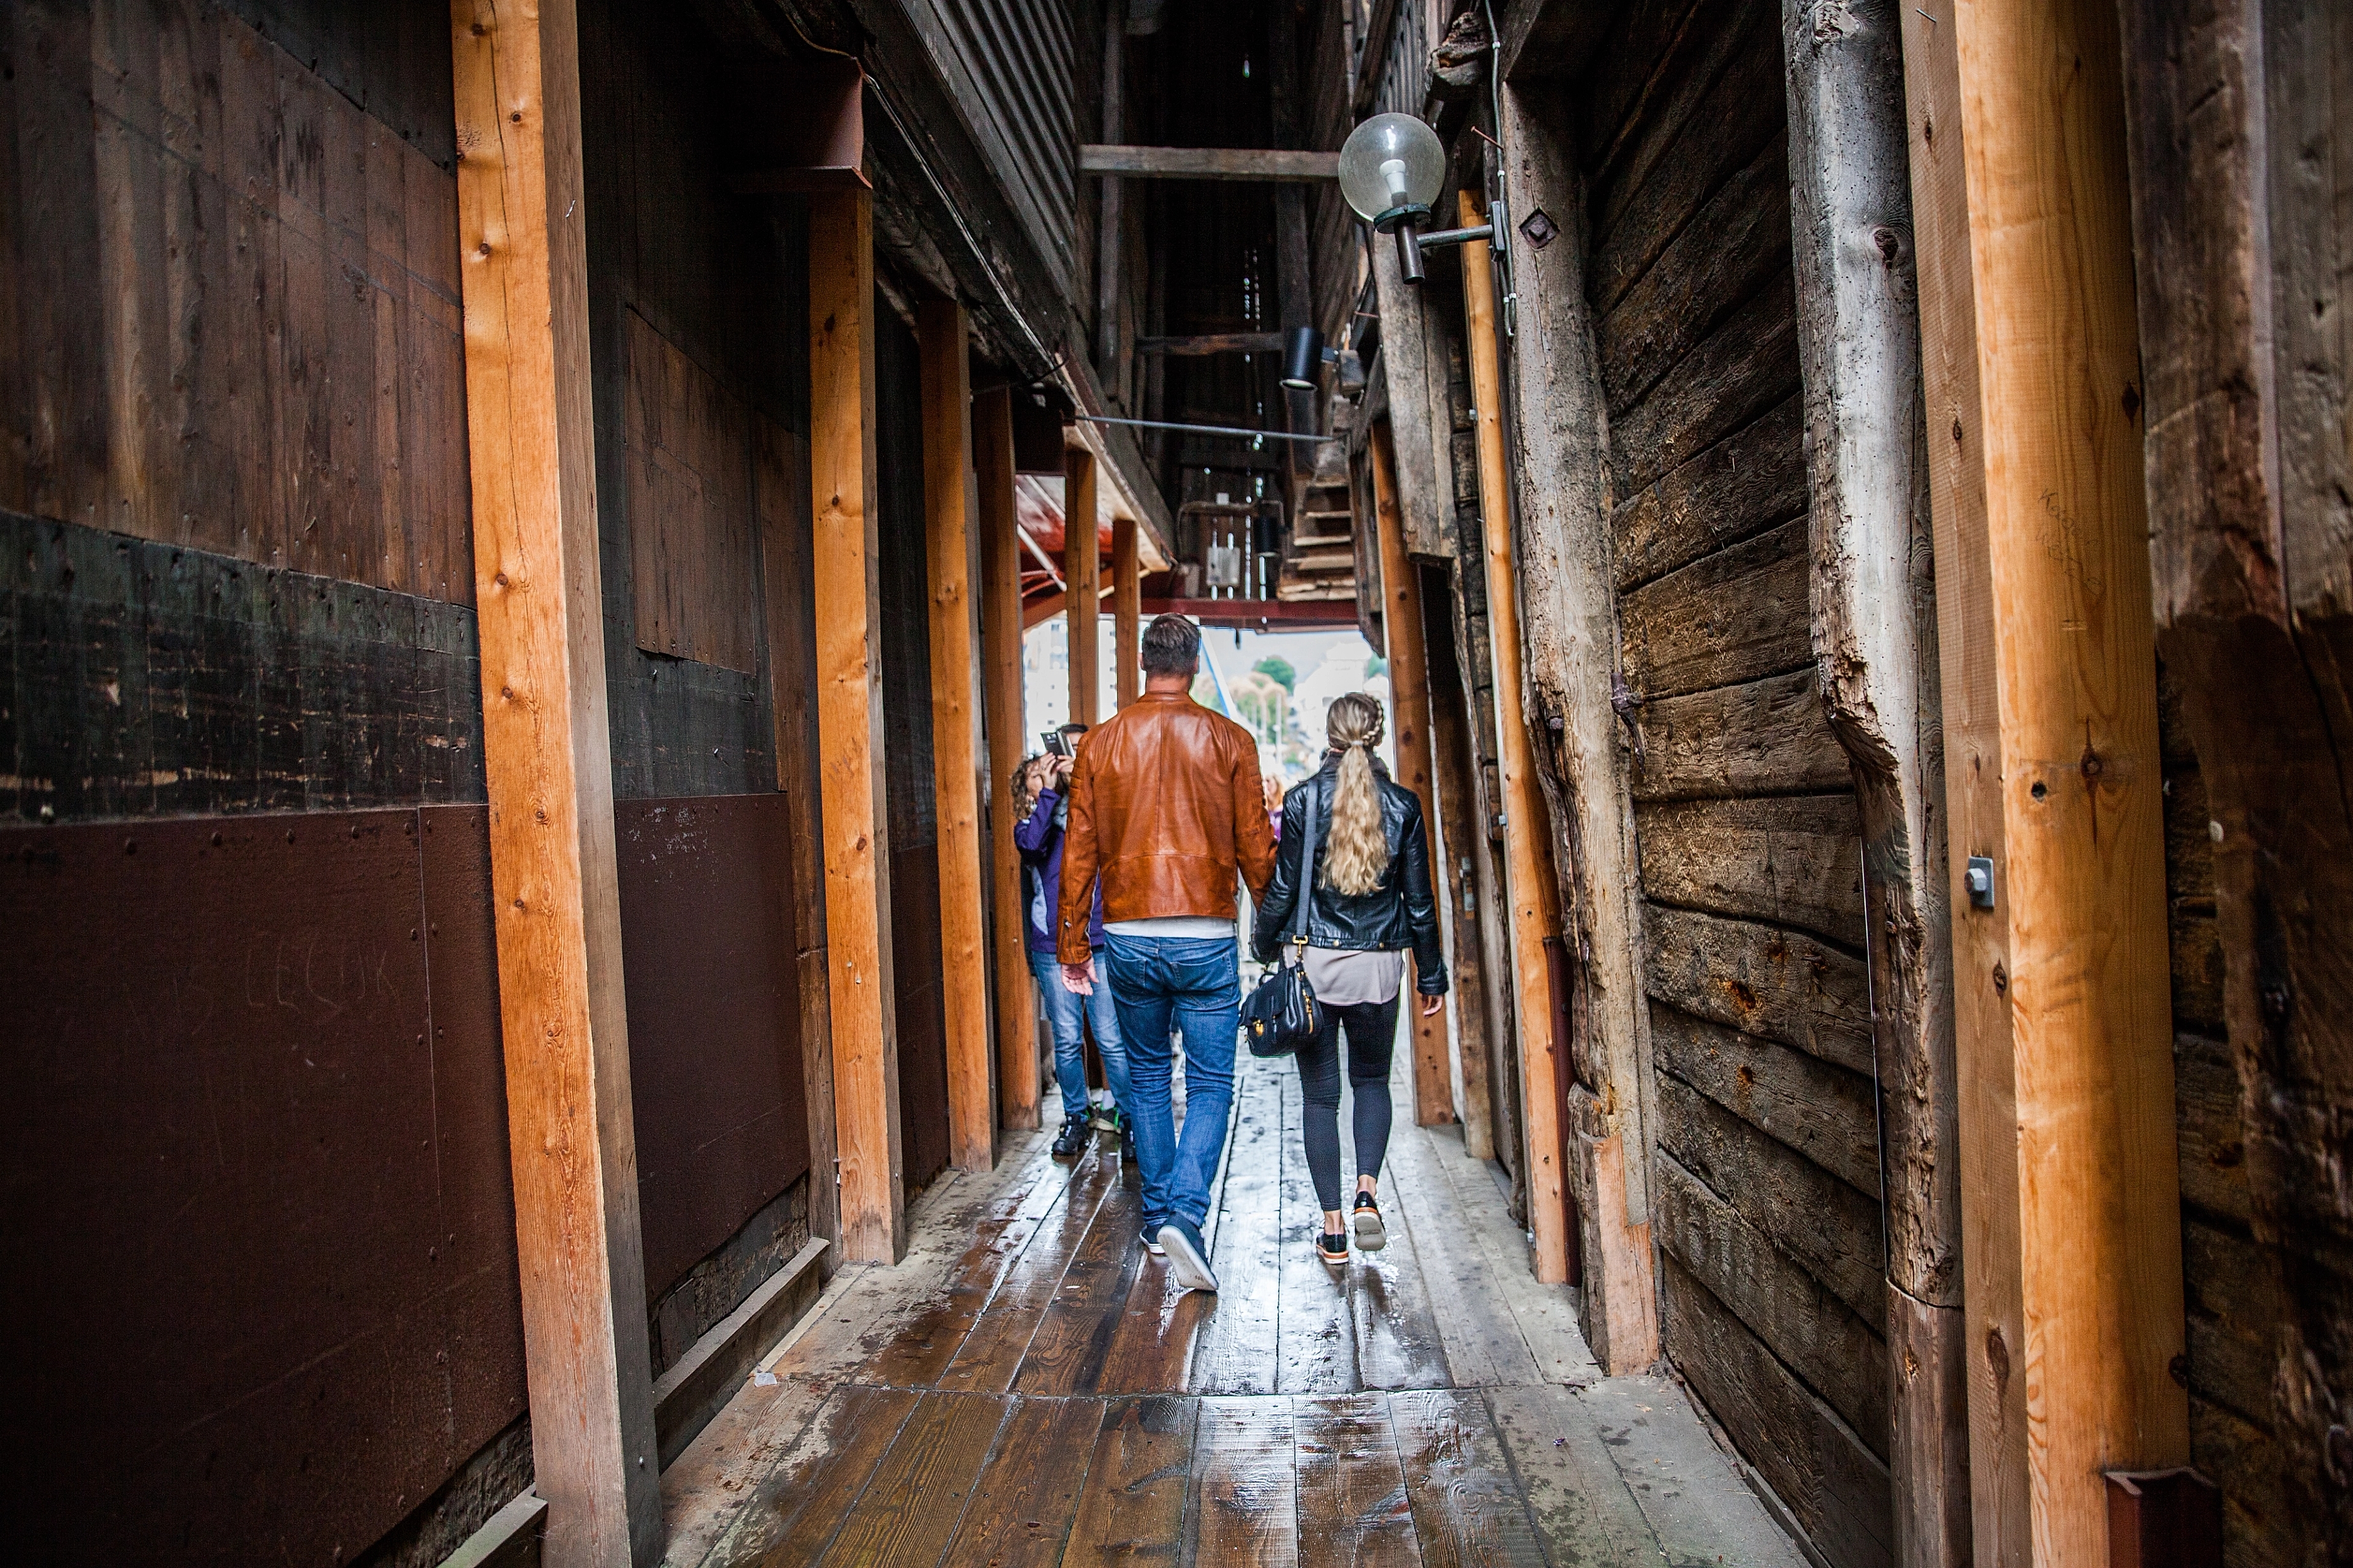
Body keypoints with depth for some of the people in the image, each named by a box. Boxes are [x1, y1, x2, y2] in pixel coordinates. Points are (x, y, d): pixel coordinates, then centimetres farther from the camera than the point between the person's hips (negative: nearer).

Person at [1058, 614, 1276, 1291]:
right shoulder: (1228, 740, -1)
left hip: (1129, 939, 2)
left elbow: (1079, 849, 4)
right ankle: (1186, 1215, -11)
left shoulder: (1101, 742, 3)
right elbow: (1255, 847, 0)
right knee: (1211, 1083, 5)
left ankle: (1157, 1214, 26)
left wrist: (1073, 944, 11)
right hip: (1207, 937, -2)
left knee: (1147, 1076, 18)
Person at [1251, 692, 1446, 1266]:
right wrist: (1431, 974, 11)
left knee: (1320, 1094, 8)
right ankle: (1368, 1190, 1)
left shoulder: (1303, 799, -5)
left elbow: (1284, 886, -3)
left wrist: (1265, 943, 14)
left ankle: (1333, 1227, 10)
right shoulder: (1403, 804, -1)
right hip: (1378, 965, 1)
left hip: (1313, 962, -1)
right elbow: (1418, 898, 2)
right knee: (1372, 1080, 21)